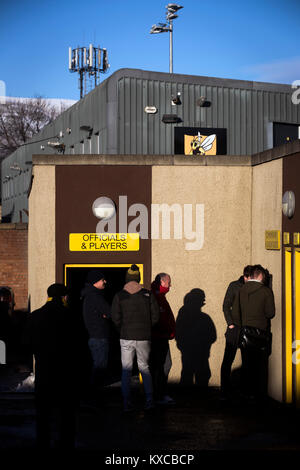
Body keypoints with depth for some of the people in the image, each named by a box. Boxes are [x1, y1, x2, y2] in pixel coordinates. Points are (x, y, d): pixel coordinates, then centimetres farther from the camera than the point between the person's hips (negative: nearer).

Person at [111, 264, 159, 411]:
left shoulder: (119, 296, -2)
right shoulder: (147, 294, 0)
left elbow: (115, 318, -7)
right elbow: (155, 316, -1)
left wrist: (123, 330, 9)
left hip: (126, 338, -1)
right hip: (144, 338, 1)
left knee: (126, 370, 7)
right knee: (144, 367, 15)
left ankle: (127, 403, 3)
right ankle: (149, 399, 6)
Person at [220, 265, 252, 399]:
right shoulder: (234, 286, 1)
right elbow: (226, 306, 1)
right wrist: (231, 324, -6)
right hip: (235, 328, -3)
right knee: (228, 360, -3)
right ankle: (225, 392, 2)